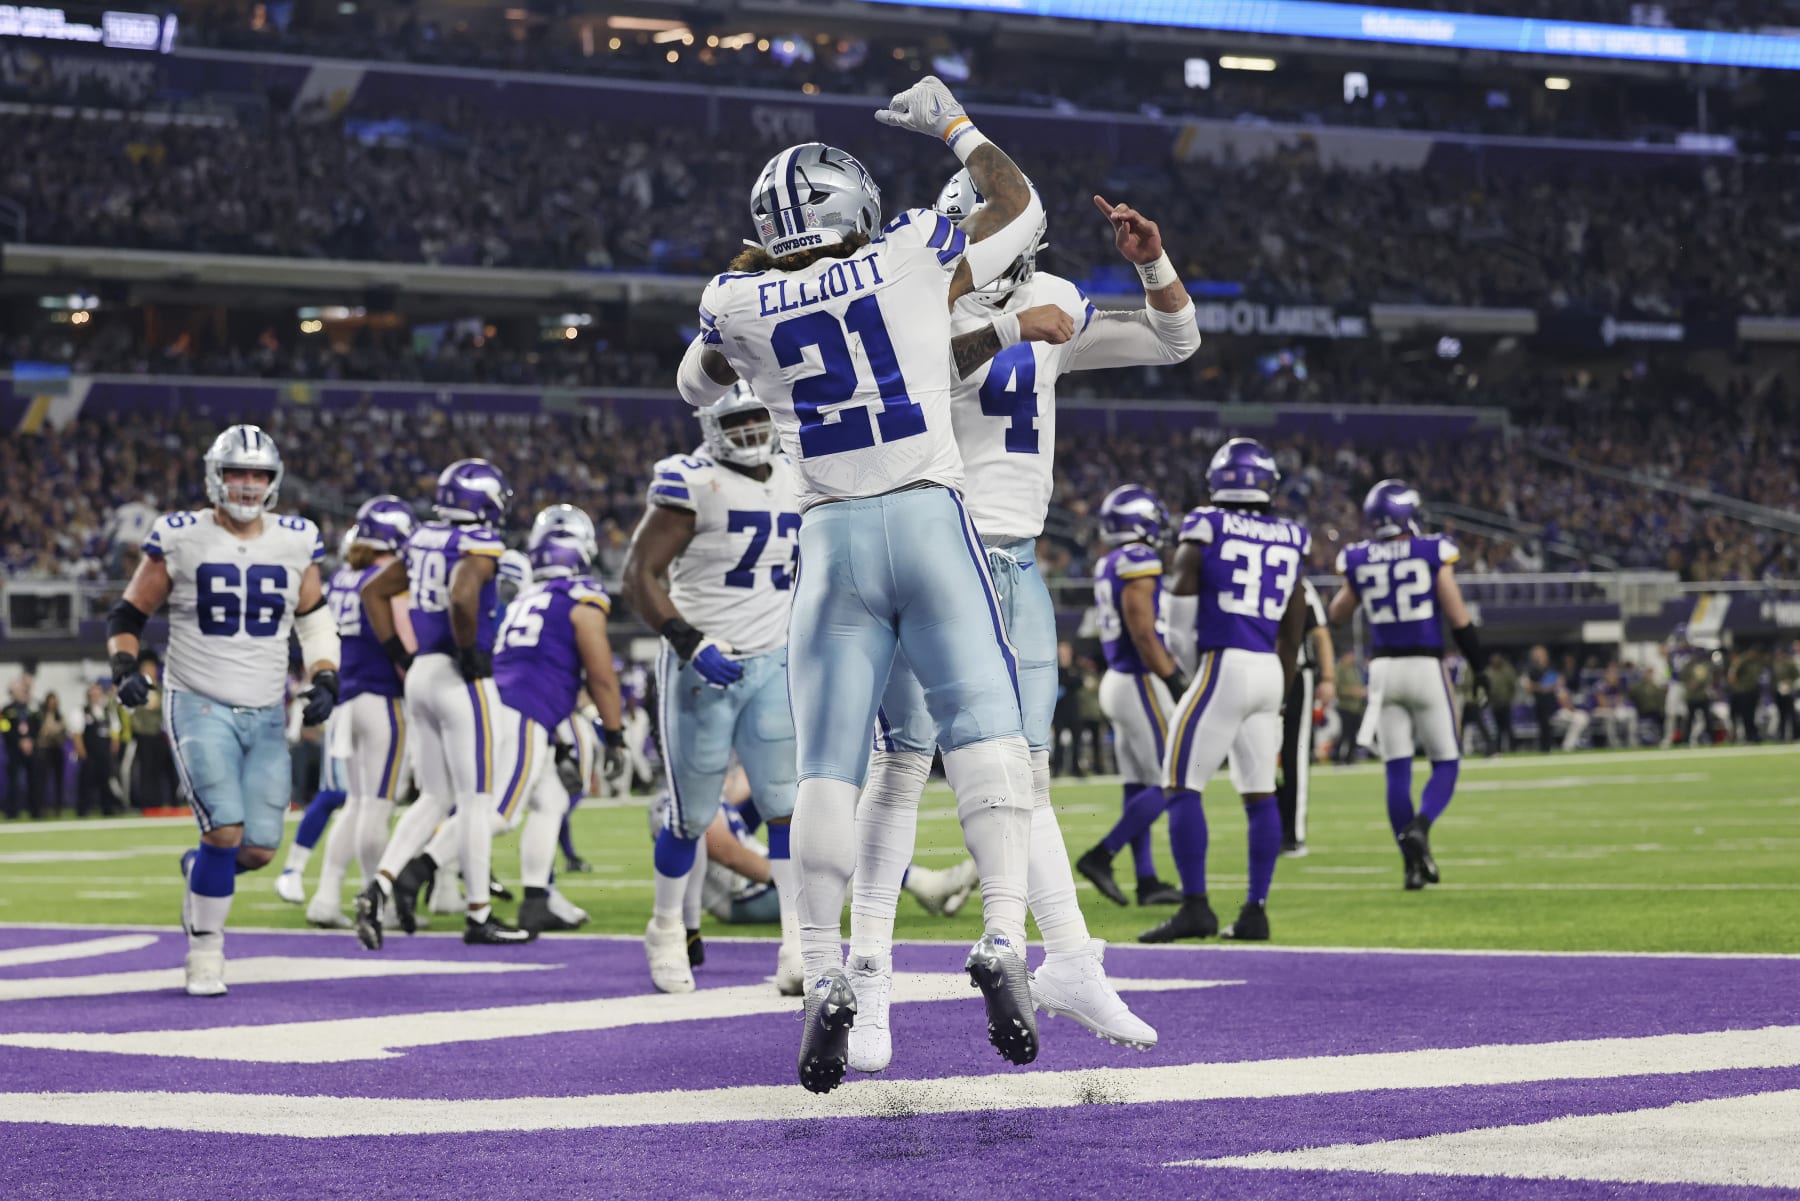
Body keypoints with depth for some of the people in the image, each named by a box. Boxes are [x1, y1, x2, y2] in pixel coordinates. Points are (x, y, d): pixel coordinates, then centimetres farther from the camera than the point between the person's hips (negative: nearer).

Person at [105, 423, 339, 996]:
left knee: (258, 850, -2)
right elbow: (127, 615, 3)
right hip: (199, 705, -4)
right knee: (225, 831, -19)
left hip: (266, 712, 4)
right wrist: (127, 667, -14)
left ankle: (200, 867, 33)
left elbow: (315, 623, 15)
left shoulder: (295, 542, 3)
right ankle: (205, 951, 0)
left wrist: (324, 682, 0)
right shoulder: (180, 539, -5)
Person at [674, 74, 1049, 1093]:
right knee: (984, 728, -4)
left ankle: (826, 979, -4)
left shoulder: (741, 306, 6)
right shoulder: (913, 260, 2)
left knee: (829, 766, 3)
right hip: (931, 520, -2)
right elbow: (1022, 206, 20)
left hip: (833, 540, 2)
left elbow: (698, 385, 30)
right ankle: (1005, 940, -21)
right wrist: (952, 123, 31)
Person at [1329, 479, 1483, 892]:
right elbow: (1459, 618, -6)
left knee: (1398, 770, 7)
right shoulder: (1433, 553, -7)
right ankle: (1420, 826, -20)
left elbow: (1338, 615, 16)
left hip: (1383, 669, 3)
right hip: (1427, 668, -3)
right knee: (1445, 763, 8)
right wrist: (1479, 669, 4)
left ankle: (1414, 863, 2)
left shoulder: (1358, 561, 0)